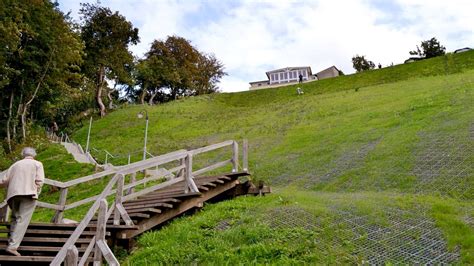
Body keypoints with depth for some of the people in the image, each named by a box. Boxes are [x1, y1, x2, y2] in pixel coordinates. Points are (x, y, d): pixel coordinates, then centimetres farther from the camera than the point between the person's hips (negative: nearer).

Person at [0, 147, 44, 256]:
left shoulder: (15, 164, 21)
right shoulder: (37, 164, 11)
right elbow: (39, 181, -3)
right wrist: (36, 193, 9)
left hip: (13, 194, 4)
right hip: (28, 193, -4)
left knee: (15, 218, 17)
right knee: (22, 220, -8)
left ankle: (12, 242, 10)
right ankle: (12, 246, -17)